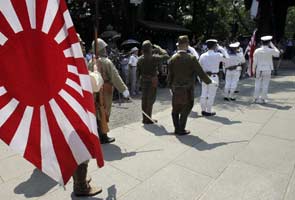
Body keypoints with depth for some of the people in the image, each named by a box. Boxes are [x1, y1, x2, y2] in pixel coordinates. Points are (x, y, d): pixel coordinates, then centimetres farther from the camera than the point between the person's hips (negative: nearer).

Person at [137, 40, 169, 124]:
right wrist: (159, 49, 4)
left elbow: (138, 71, 5)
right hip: (152, 81, -6)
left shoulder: (140, 59, 1)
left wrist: (139, 79, 17)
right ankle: (148, 119, 7)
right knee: (150, 100, 2)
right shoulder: (154, 58, -15)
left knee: (144, 99, 13)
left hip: (143, 81, 6)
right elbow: (166, 56, -6)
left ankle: (145, 118, 24)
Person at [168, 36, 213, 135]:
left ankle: (177, 129, 24)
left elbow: (170, 75, 1)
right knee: (185, 110, 11)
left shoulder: (172, 59, -2)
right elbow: (200, 73, -10)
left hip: (176, 90, 3)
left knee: (175, 110, 16)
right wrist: (209, 81, 5)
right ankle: (181, 130, 17)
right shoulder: (191, 58, -11)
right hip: (187, 90, -3)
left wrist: (170, 86, 14)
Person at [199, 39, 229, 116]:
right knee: (211, 95, 3)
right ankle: (208, 112, 10)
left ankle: (203, 110, 20)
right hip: (213, 77, -4)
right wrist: (221, 48, 11)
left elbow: (200, 67, 5)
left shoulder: (202, 56, 2)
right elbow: (226, 58, 8)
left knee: (204, 94, 11)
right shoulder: (217, 55, -9)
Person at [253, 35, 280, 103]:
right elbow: (277, 54, 14)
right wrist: (272, 45, 13)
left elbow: (255, 62, -3)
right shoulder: (270, 50, -8)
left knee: (258, 85, 6)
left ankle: (256, 98, 9)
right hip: (267, 70, -1)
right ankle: (263, 99, 7)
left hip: (259, 70, 1)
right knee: (265, 85, 4)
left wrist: (254, 71, 6)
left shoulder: (257, 51, -4)